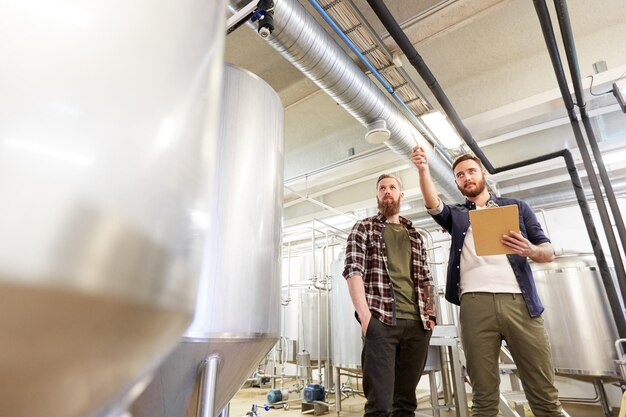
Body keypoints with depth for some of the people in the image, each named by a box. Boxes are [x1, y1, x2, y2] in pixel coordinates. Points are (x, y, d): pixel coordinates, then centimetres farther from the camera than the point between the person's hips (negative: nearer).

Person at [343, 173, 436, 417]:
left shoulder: (414, 235, 20)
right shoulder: (364, 228, 6)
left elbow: (426, 279, 20)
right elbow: (353, 271, -5)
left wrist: (430, 315, 7)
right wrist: (365, 315, -16)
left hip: (417, 324, 5)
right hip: (381, 321, -4)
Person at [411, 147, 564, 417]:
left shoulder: (516, 207, 18)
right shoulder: (456, 215, 18)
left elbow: (549, 251, 12)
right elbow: (433, 206, -5)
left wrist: (530, 250, -11)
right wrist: (423, 170, -20)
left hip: (519, 301, 1)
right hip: (475, 304, 0)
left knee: (544, 394, 3)